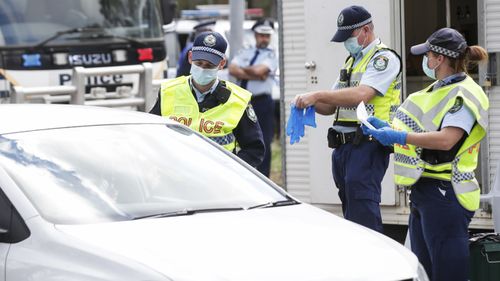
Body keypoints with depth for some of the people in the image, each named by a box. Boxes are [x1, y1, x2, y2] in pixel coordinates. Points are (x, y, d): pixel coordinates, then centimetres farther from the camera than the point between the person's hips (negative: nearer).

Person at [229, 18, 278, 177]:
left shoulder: (271, 56, 1)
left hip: (262, 103, -4)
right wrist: (255, 75, -12)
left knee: (264, 144, -4)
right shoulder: (245, 53, 14)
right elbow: (232, 70, -3)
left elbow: (258, 70, -16)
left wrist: (243, 69, 1)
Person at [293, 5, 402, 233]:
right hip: (343, 145, 9)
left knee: (362, 208, -17)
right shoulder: (351, 61, 23)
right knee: (350, 209, 10)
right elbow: (331, 106, 22)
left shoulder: (384, 58, -6)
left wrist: (317, 95, -21)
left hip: (368, 144, -9)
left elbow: (361, 95, -22)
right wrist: (310, 103, 0)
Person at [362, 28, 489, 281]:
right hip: (423, 192, 11)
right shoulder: (439, 89, 18)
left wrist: (398, 137, -25)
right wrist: (386, 128, 17)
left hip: (445, 196, -11)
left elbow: (446, 139, -26)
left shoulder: (464, 95, -15)